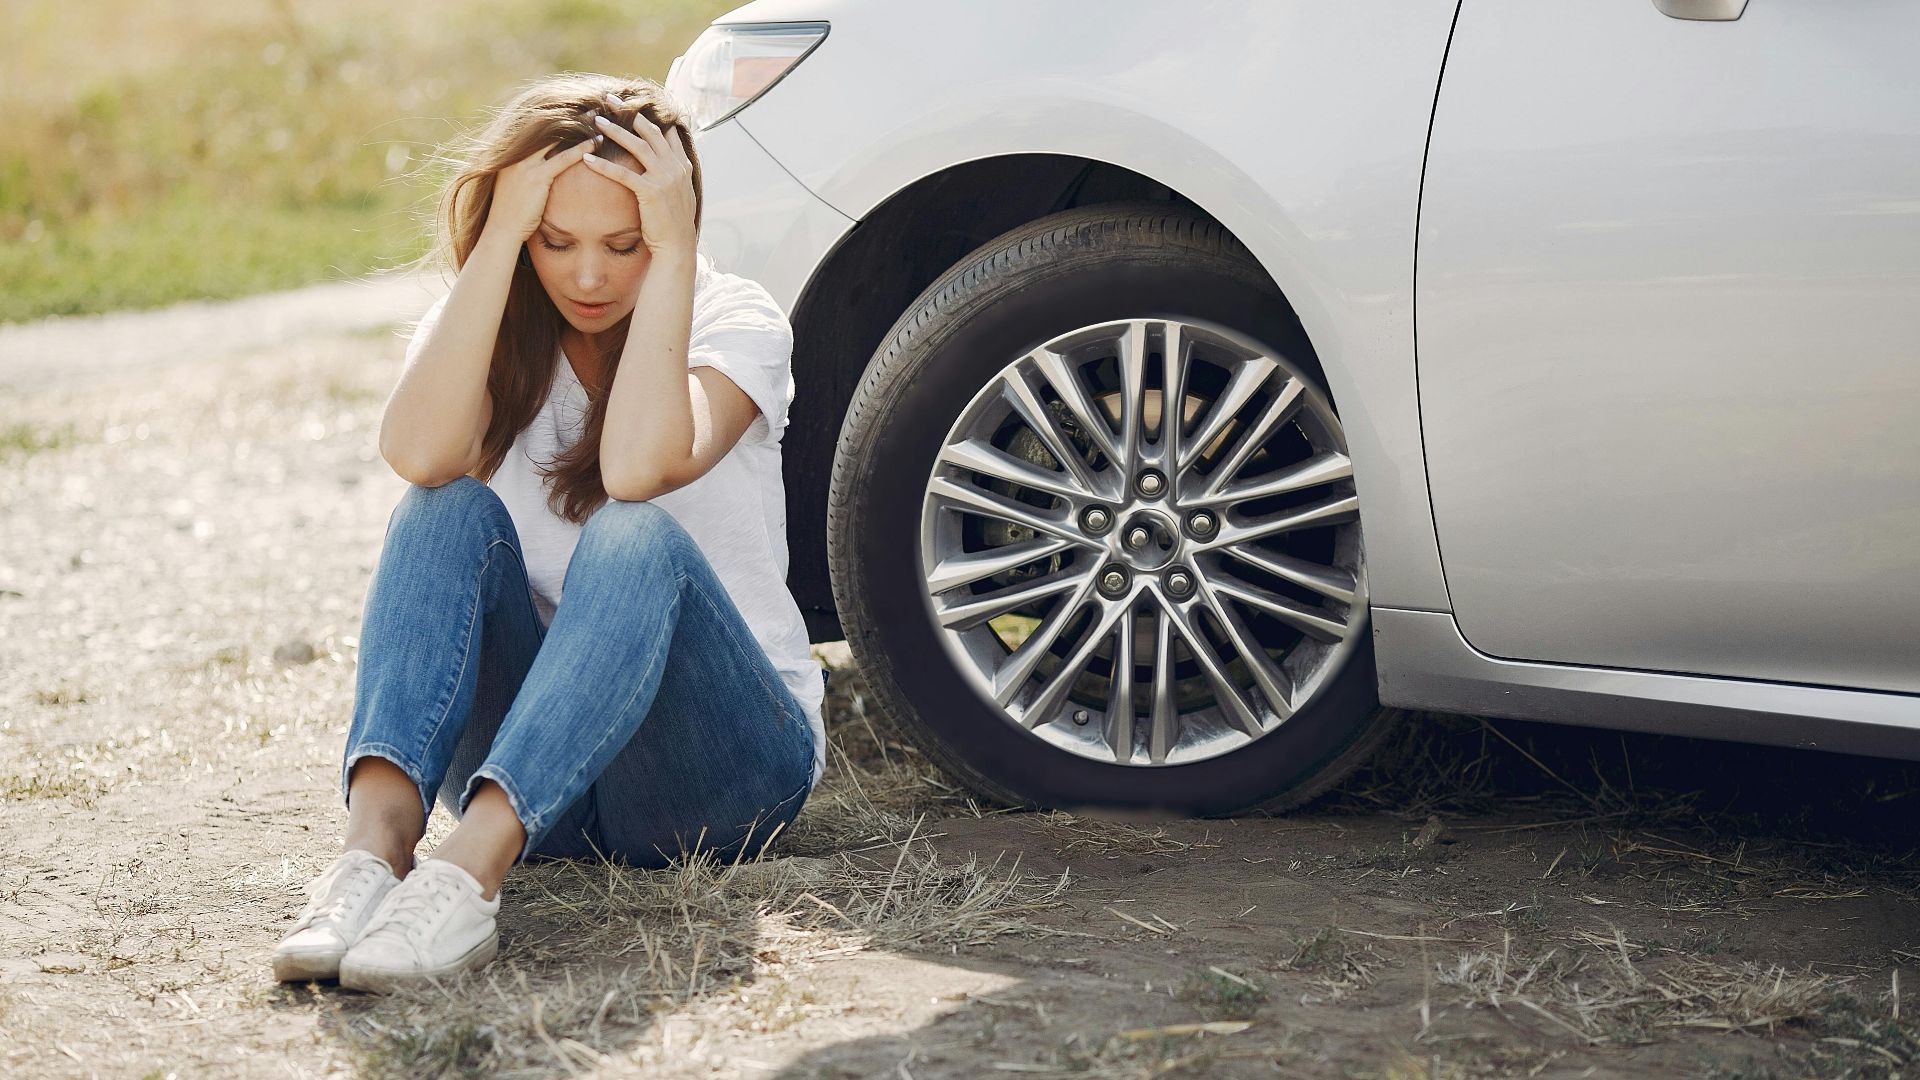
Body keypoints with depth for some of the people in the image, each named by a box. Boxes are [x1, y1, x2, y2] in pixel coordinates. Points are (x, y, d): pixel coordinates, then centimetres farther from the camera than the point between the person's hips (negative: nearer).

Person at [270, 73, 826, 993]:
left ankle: (470, 867, -53)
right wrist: (501, 238, -21)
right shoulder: (484, 327, 2)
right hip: (528, 746, 3)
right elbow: (421, 455, -23)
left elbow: (637, 467, -28)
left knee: (634, 540, -33)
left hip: (725, 754, -2)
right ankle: (377, 840, -46)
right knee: (450, 511, -24)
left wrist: (672, 251, -23)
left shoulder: (735, 322, -5)